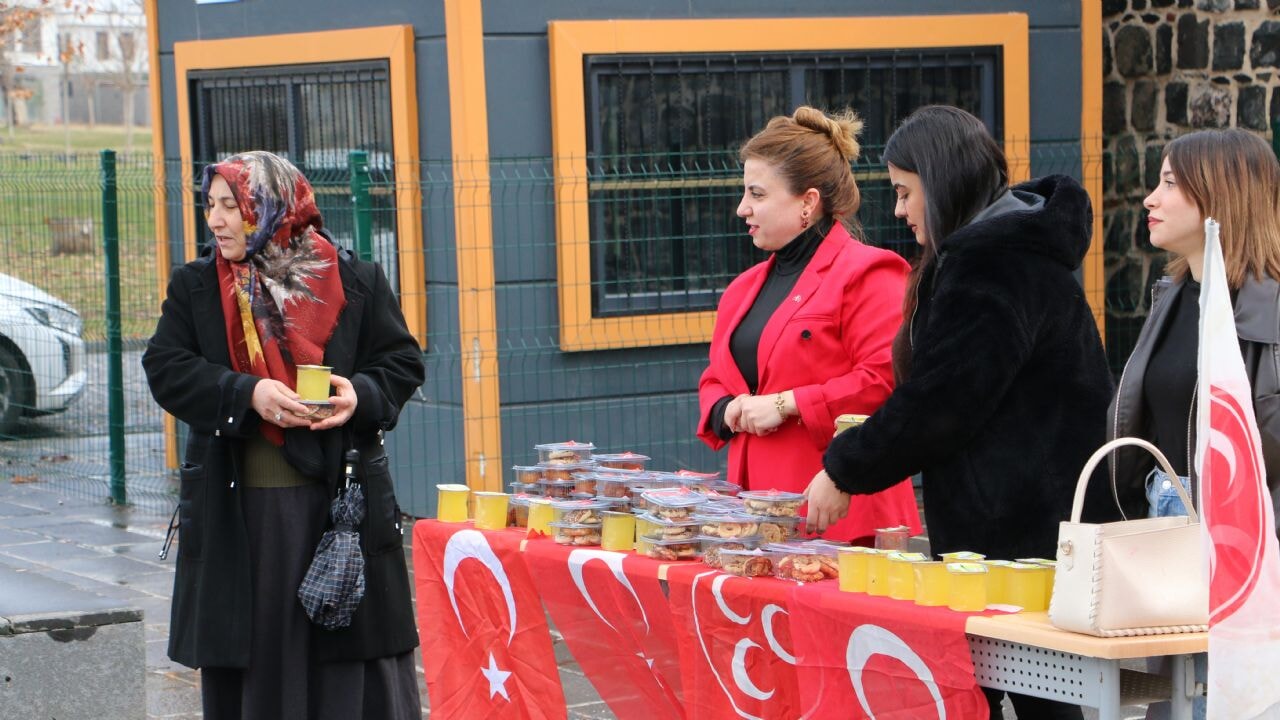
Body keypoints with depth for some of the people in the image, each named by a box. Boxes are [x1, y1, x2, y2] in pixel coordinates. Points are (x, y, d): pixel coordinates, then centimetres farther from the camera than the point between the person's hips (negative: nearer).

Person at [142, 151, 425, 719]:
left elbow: (402, 363, 7)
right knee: (250, 660, 5)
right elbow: (165, 369, -2)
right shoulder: (195, 287, 7)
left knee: (354, 661, 2)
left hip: (340, 499, -1)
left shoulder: (355, 282, 3)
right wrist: (246, 394, -17)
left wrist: (361, 395, -15)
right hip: (239, 509, 1)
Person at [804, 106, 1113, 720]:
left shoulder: (989, 266, -16)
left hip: (1009, 525, -10)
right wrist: (874, 438, 13)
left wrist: (844, 469, -6)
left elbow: (940, 400, -17)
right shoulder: (1013, 245, 17)